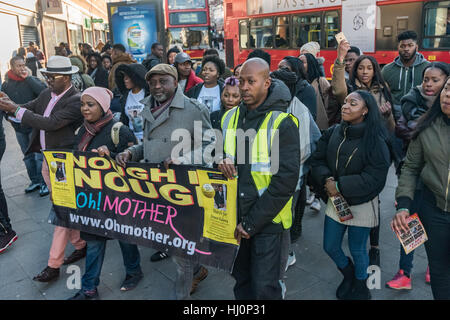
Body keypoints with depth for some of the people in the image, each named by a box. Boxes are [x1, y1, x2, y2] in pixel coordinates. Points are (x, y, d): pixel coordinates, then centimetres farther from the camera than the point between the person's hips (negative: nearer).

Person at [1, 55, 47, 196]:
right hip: (19, 126, 5)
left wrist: (28, 77, -20)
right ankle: (35, 181, 27)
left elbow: (43, 91, -25)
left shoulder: (31, 80, -7)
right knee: (28, 156, 15)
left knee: (39, 155, -2)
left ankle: (44, 182, 9)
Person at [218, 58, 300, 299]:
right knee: (241, 282, 18)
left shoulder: (282, 123, -11)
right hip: (234, 216, 5)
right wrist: (221, 160, -9)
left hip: (267, 220, -5)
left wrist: (251, 222, -15)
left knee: (264, 288, 3)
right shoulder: (230, 117, 5)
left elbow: (287, 178, -16)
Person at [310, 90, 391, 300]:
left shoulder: (375, 140, -16)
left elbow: (374, 177, -19)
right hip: (335, 200, 5)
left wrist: (340, 186, -21)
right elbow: (317, 160, 0)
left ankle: (360, 288, 42)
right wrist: (327, 179, -19)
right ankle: (348, 275, 47)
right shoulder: (333, 133, -3)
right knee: (330, 247, 14)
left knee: (357, 250, 12)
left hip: (362, 204, -4)